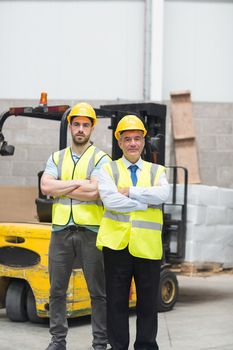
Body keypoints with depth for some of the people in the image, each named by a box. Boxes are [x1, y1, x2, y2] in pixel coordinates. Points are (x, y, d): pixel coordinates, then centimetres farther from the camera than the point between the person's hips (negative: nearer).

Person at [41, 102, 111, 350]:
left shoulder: (100, 159, 1)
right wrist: (79, 183, -9)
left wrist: (60, 188, -5)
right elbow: (45, 187, -3)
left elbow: (93, 192, -14)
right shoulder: (56, 158, 13)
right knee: (57, 289, 8)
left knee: (98, 291, 2)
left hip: (91, 230, -3)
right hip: (61, 230, 4)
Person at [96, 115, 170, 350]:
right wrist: (146, 203, -9)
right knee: (117, 301, 5)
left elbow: (162, 194, -10)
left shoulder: (157, 171, 13)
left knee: (147, 300, 8)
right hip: (117, 244, -1)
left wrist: (130, 192, -11)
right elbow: (110, 200, -13)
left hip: (148, 245, 2)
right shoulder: (108, 170, 6)